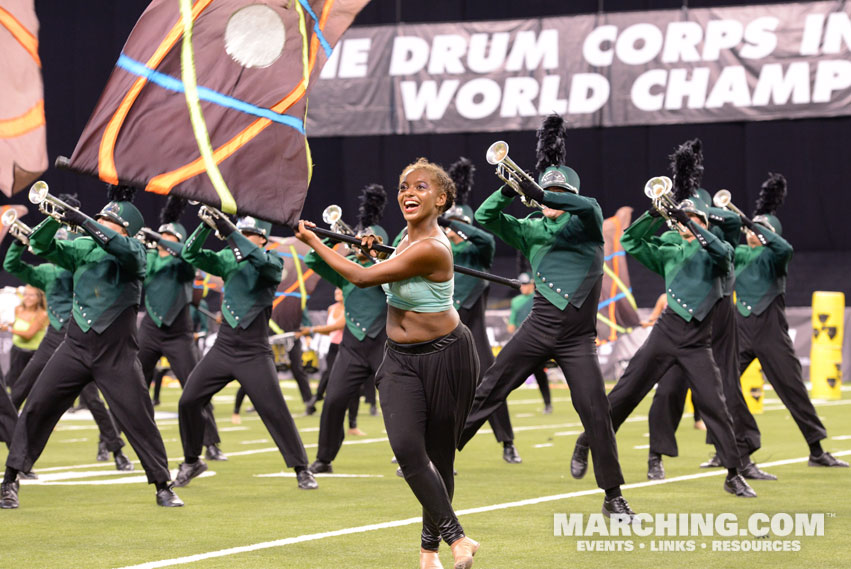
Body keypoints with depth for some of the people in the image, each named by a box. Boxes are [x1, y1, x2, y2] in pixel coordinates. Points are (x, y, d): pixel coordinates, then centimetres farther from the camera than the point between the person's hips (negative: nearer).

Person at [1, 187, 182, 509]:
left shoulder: (134, 255, -3)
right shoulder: (83, 249, 7)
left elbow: (124, 248, -26)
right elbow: (39, 245, 1)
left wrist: (83, 221, -28)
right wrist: (56, 218, -18)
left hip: (117, 356, -3)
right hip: (75, 347, 3)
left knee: (139, 420, -3)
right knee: (36, 407, -4)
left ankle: (163, 488, 9)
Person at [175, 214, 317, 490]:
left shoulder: (273, 263, -5)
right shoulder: (228, 259, 7)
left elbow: (260, 259, -29)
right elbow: (190, 254, -1)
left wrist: (228, 230, -33)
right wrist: (206, 225, -17)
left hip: (255, 353, -4)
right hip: (223, 348, 4)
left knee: (275, 411, -9)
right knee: (188, 401, 0)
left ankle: (302, 469, 1)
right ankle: (192, 461, 18)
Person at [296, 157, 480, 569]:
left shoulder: (430, 249, -23)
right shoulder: (409, 235, 4)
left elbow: (361, 277, -19)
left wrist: (312, 241, -9)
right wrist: (378, 249, 12)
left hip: (445, 356, -7)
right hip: (401, 359, 7)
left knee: (438, 454, 2)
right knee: (406, 447, -12)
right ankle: (455, 536, -9)